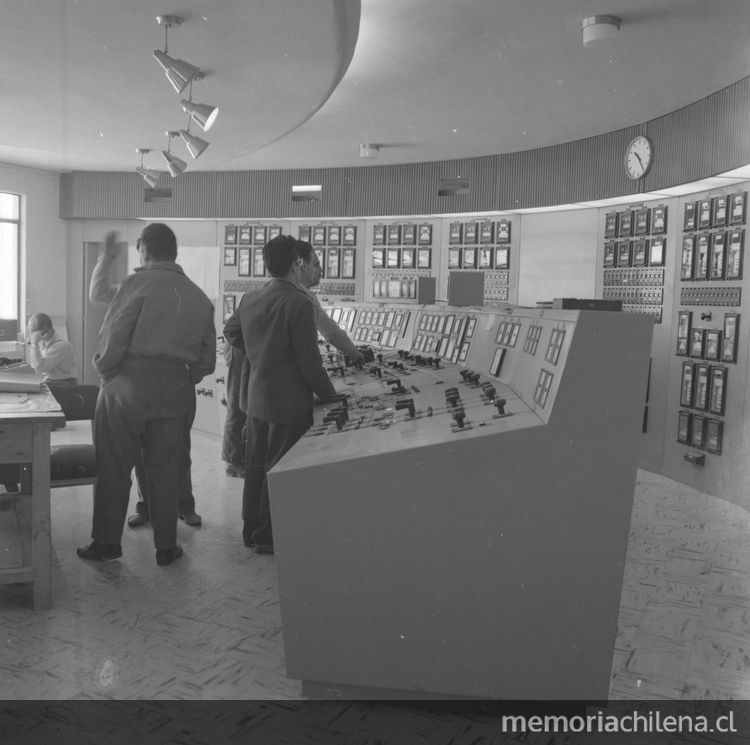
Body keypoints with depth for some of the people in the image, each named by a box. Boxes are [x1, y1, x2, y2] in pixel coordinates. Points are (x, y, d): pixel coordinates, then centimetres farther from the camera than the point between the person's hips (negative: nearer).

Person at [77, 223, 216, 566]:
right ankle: (166, 547, 20)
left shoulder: (137, 283, -6)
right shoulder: (200, 297, 9)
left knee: (113, 468, 9)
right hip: (176, 394, 4)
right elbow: (207, 360, 9)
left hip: (127, 388, -4)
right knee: (165, 470, 13)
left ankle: (107, 543, 19)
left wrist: (105, 370, 4)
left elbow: (112, 338, -13)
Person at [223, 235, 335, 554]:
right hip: (289, 402, -7)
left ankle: (251, 529, 30)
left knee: (255, 465, 17)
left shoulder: (250, 298, 5)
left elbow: (230, 331, 23)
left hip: (256, 398, 7)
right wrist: (328, 395, -6)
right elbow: (309, 360, -18)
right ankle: (268, 538, 14)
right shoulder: (299, 303, -18)